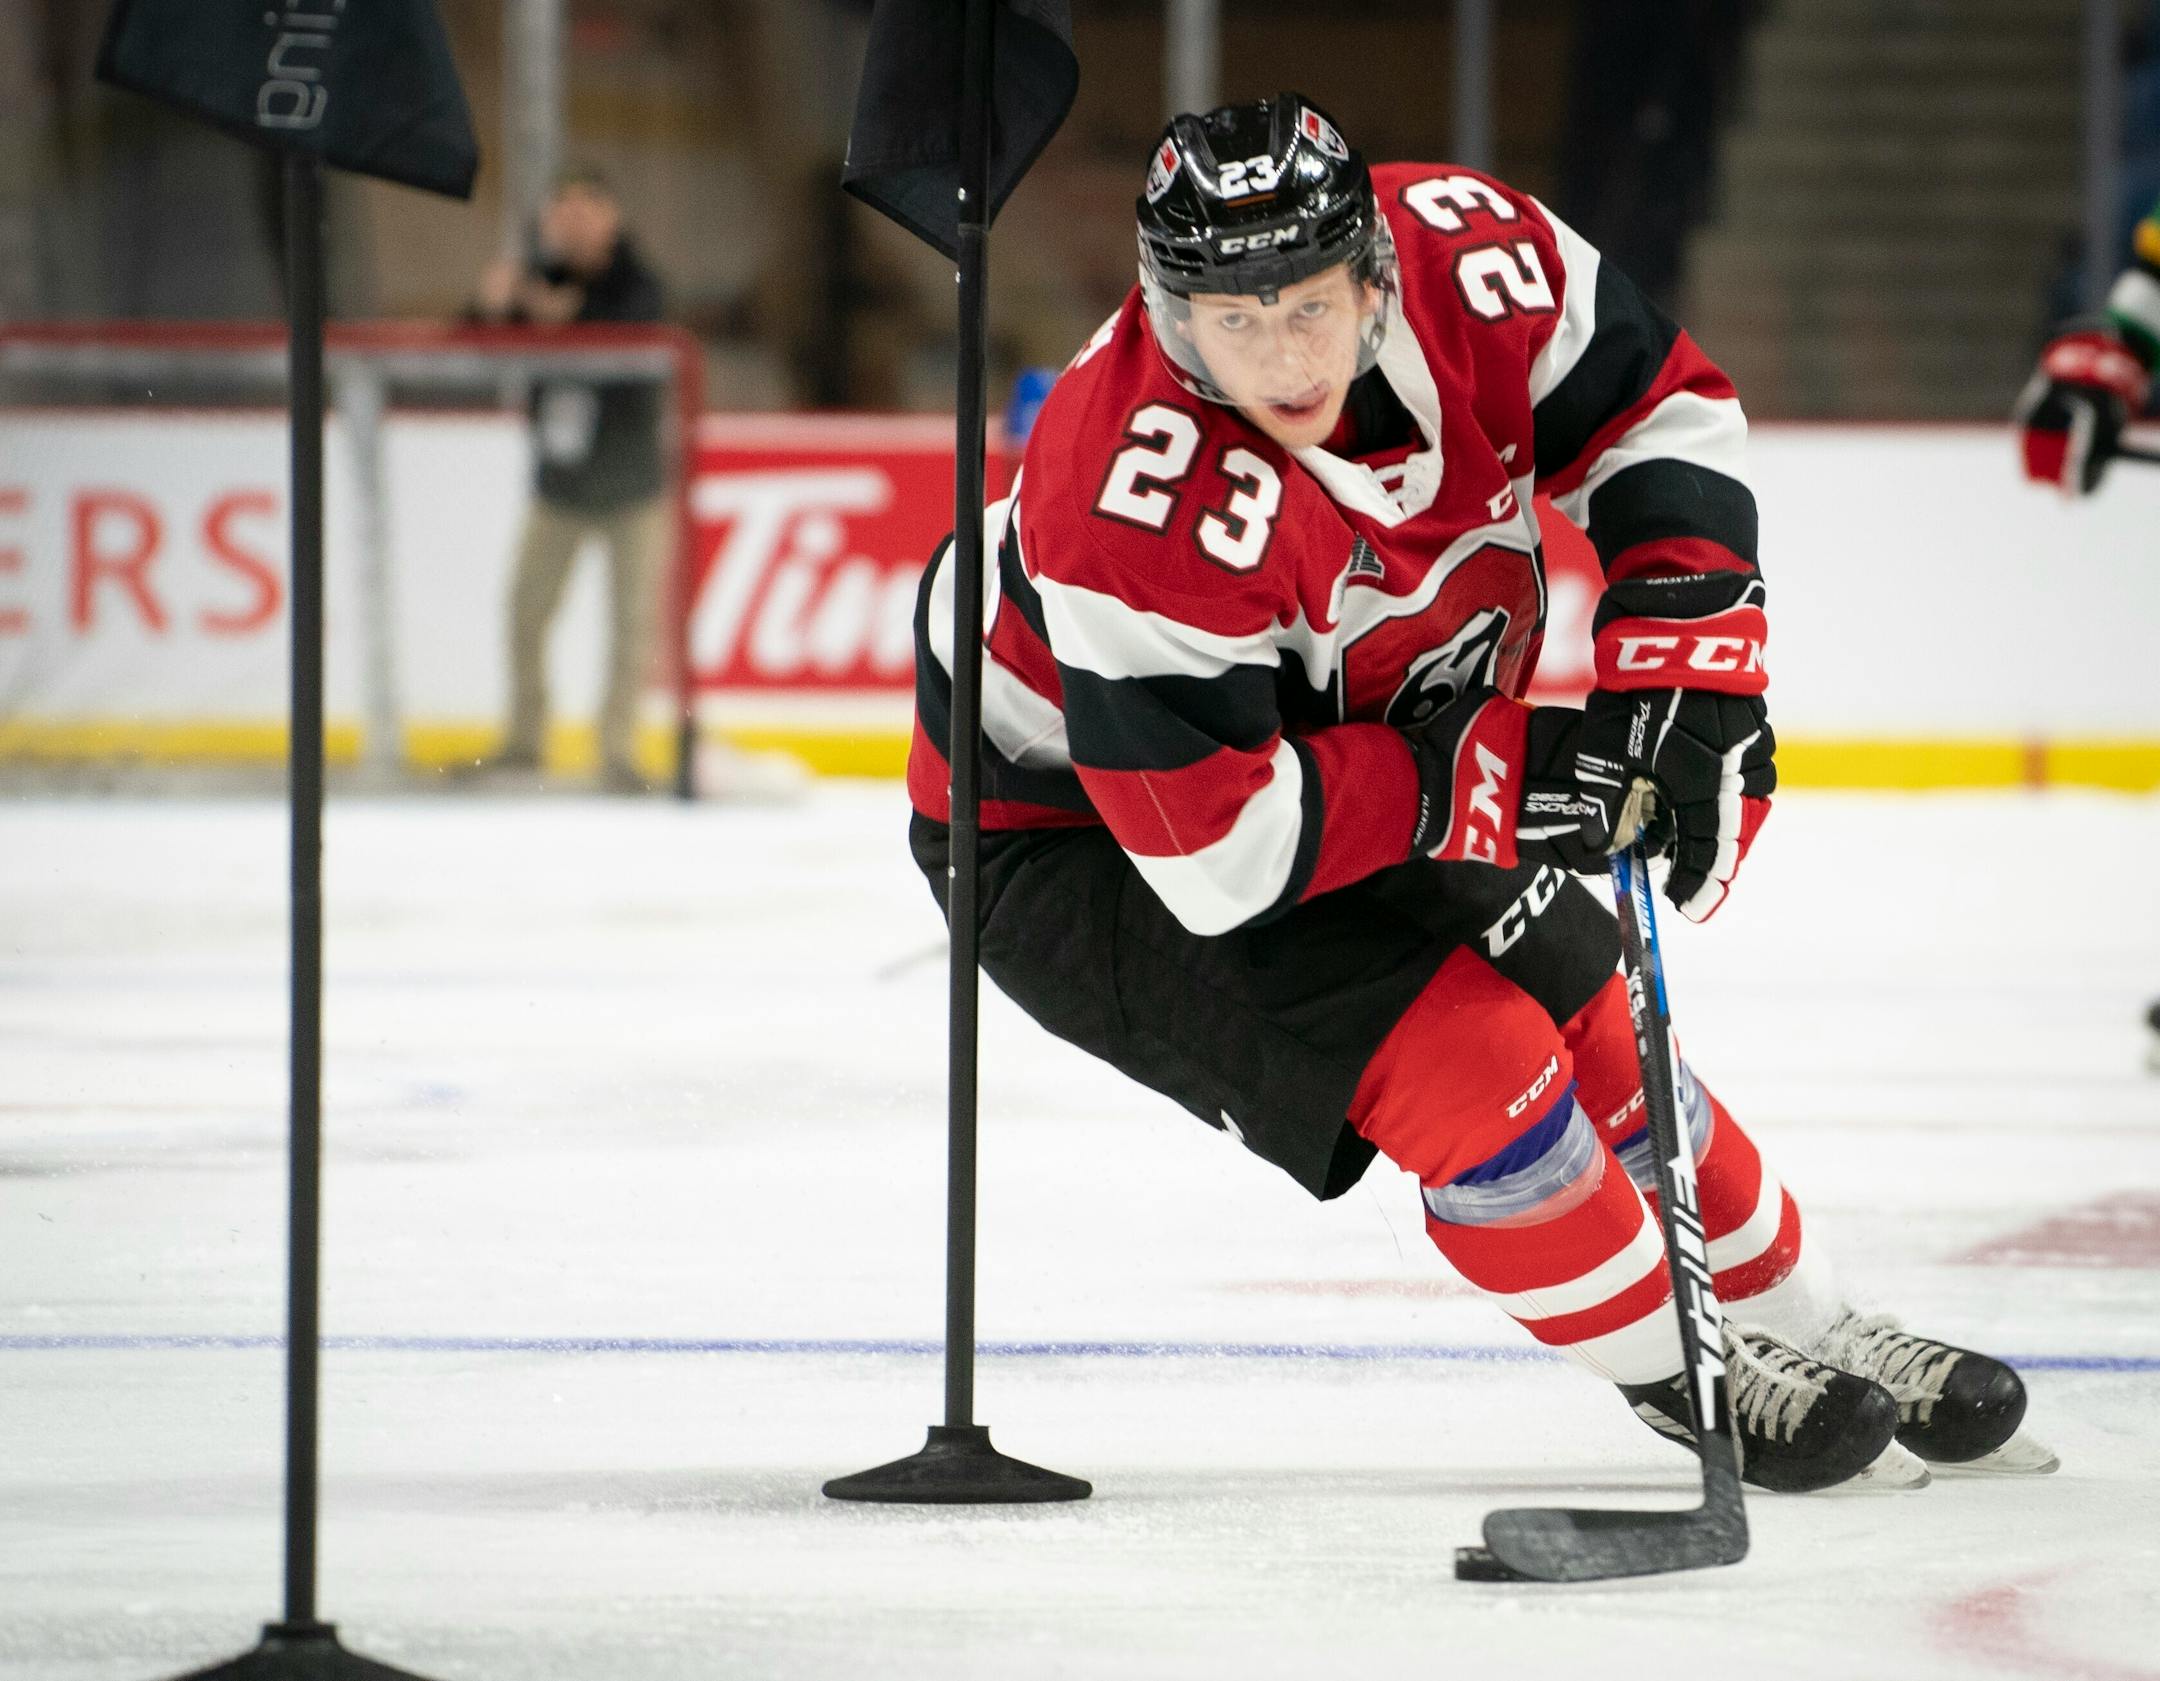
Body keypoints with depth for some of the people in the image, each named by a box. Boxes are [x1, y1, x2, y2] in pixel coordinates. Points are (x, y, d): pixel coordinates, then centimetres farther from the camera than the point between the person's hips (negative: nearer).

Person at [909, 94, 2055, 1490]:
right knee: (1463, 1060, -19)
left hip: (1351, 761, 7)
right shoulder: (1142, 503, -39)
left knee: (1584, 1025, 11)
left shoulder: (1462, 256, -22)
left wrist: (1682, 671, -18)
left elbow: (1660, 412, -5)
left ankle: (1804, 1330, 33)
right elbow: (1216, 850, -36)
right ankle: (1679, 1374, 3)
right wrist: (1495, 773, -31)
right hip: (1077, 836, -7)